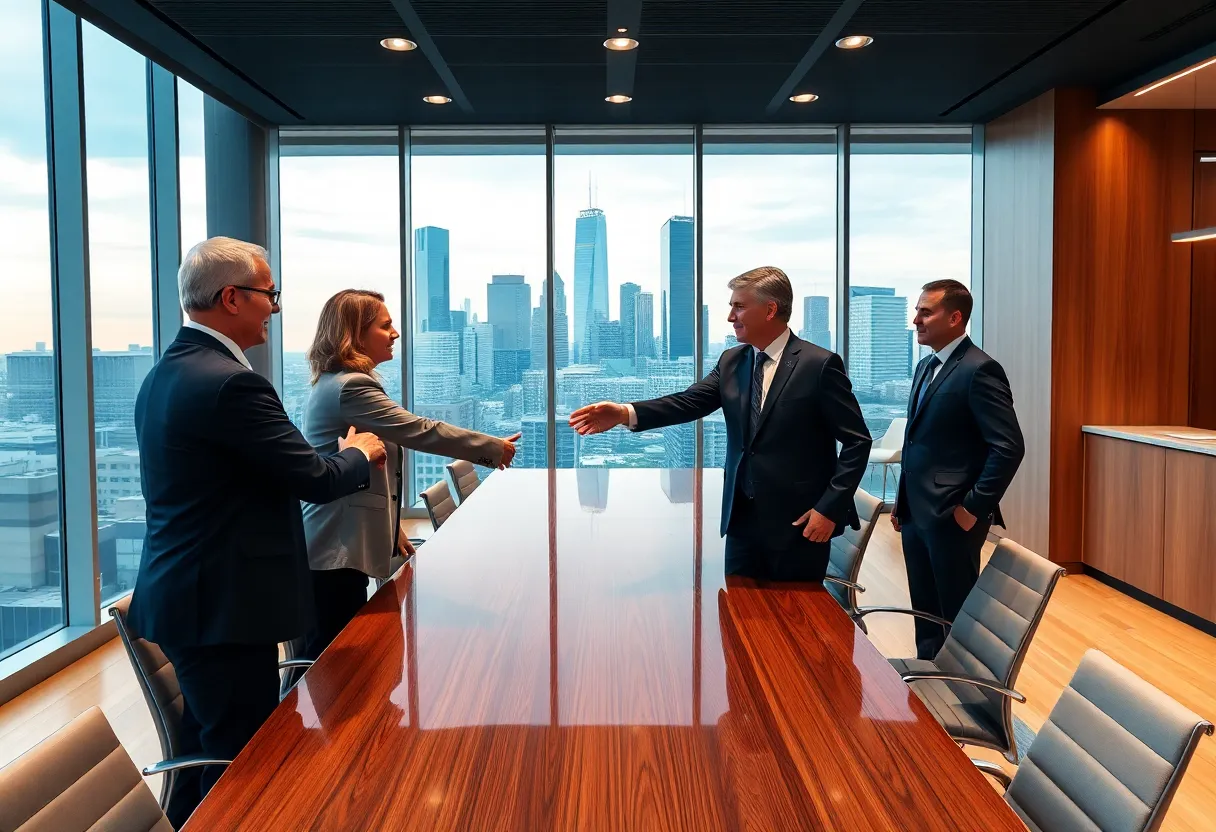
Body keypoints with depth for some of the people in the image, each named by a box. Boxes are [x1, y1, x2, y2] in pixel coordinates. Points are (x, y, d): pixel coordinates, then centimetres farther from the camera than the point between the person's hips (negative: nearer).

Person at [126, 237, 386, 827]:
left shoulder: (164, 374, 10)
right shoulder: (231, 383, -22)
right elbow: (314, 479, -17)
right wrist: (359, 455, 3)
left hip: (183, 596, 10)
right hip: (225, 608, -10)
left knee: (206, 750, 24)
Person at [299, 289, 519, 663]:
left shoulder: (333, 382, 16)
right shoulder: (351, 387, -19)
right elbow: (419, 431, -19)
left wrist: (390, 527, 23)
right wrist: (494, 448, -9)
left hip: (336, 543, 11)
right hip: (338, 548, -11)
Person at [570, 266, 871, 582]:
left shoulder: (819, 365, -10)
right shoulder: (731, 361, 7)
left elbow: (857, 441, -9)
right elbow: (690, 401, -5)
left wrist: (830, 508, -15)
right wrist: (626, 413, -20)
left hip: (799, 523, -5)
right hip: (742, 518, 5)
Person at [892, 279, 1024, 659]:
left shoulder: (979, 369, -14)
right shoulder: (926, 366, 14)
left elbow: (1009, 447, -19)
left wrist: (973, 508, -17)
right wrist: (903, 500, 15)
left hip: (950, 517, -8)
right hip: (915, 514, 8)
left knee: (957, 618, 4)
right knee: (926, 615, 16)